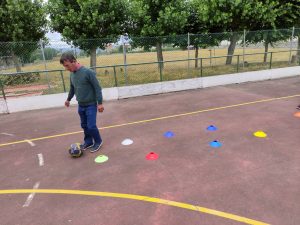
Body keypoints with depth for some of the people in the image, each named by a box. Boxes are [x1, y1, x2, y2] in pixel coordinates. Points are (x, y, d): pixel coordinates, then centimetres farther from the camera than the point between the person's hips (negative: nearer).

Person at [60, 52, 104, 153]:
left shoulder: (88, 72, -20)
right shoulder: (72, 74, 3)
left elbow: (97, 88, -16)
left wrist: (100, 103, -17)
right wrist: (68, 99, 32)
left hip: (91, 105, -6)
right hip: (81, 105, 7)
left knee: (91, 126, -5)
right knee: (84, 125, 14)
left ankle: (98, 142, 18)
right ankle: (88, 142, 31)